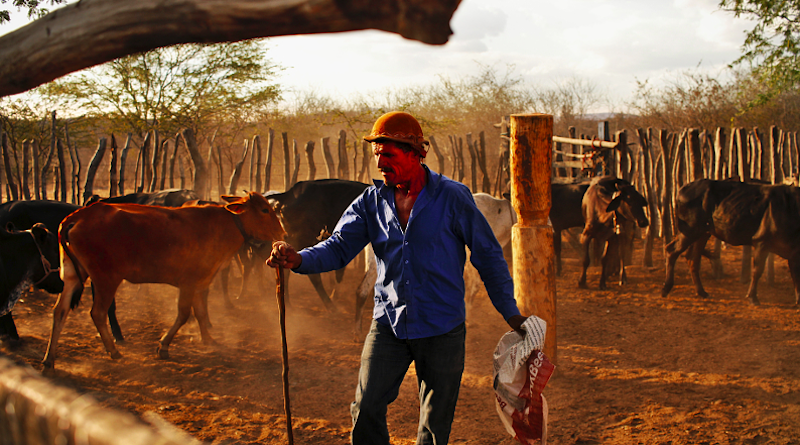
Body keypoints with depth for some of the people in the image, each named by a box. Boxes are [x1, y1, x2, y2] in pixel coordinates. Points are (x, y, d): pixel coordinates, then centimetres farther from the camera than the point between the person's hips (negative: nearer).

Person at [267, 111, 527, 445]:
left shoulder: (452, 197, -7)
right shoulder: (371, 201, 2)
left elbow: (488, 255, -2)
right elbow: (339, 248, -4)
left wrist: (510, 313, -2)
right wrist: (299, 260, -25)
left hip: (442, 329, -2)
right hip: (388, 325, 3)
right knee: (366, 411, -3)